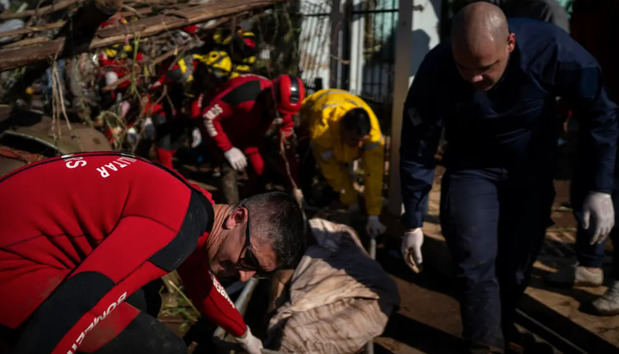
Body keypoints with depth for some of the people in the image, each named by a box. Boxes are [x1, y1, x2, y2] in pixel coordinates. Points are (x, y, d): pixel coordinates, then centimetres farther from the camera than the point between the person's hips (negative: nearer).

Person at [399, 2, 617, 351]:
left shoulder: (551, 48, -30)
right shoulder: (436, 70, -29)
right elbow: (416, 151, -17)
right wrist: (413, 223, -11)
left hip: (533, 172, 1)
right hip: (472, 169, -1)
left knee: (517, 263, 11)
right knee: (476, 263, -12)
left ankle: (503, 326, 38)